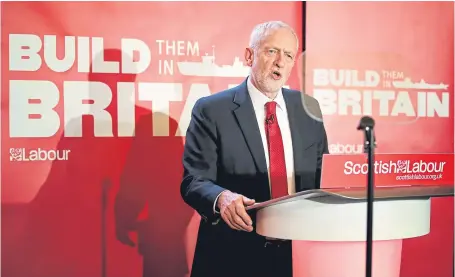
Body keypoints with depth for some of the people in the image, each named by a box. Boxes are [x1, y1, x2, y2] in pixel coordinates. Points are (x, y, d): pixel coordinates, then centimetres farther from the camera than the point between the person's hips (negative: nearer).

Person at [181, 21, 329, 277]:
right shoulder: (211, 110, -9)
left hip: (299, 251, 4)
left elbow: (321, 176, 12)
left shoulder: (308, 108, 6)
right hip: (233, 255, -4)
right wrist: (222, 198, -33)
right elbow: (194, 180, -13)